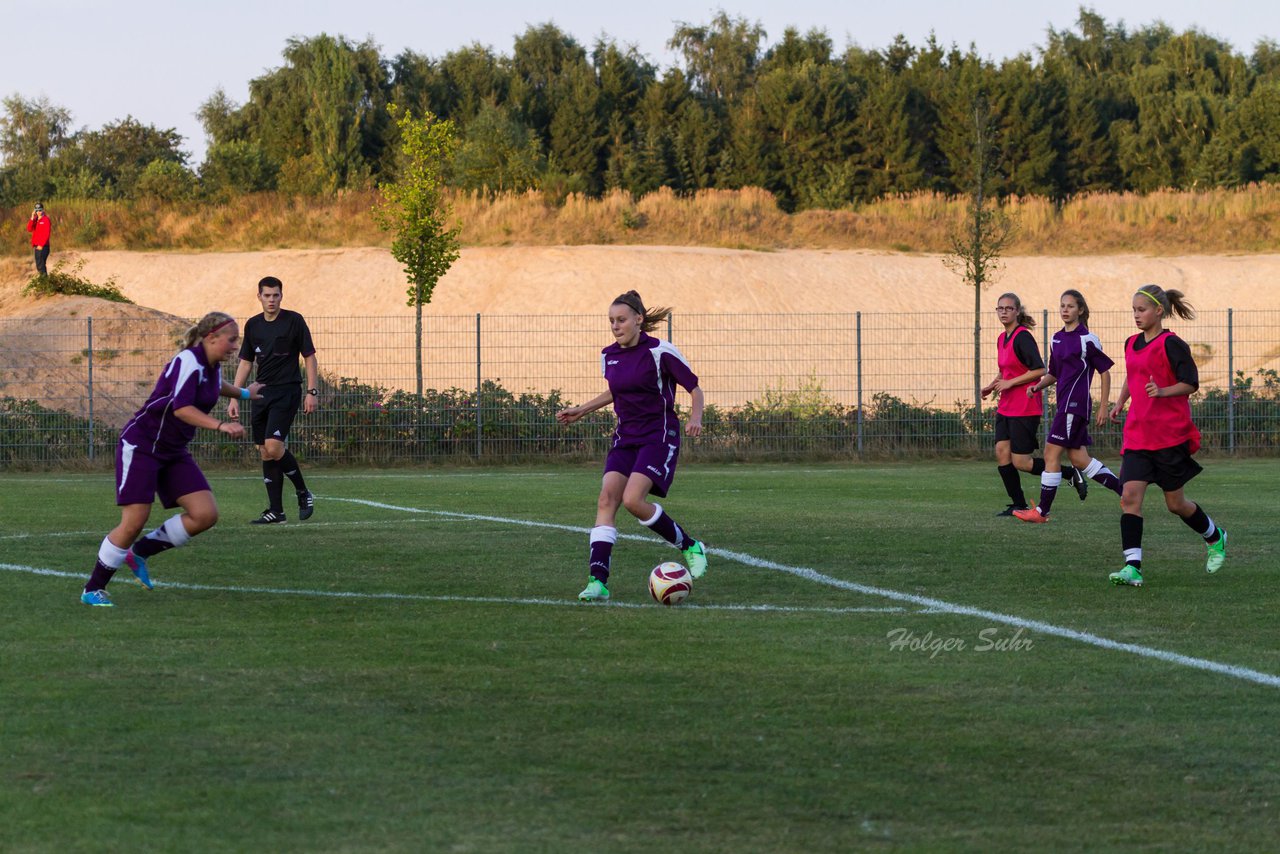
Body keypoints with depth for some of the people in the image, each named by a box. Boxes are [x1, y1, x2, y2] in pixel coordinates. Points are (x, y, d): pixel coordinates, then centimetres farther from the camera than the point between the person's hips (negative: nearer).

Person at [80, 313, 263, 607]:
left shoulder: (211, 366, 8)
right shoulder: (188, 361, -19)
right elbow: (180, 408, -32)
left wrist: (243, 393, 49)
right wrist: (220, 426, -40)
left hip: (173, 452, 9)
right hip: (141, 446, -9)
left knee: (205, 515, -6)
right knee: (134, 522, -14)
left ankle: (139, 552, 11)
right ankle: (93, 589, 2)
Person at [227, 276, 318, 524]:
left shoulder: (294, 321, -4)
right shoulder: (253, 325, 10)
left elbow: (310, 357, -2)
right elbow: (245, 362, 16)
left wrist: (311, 392, -10)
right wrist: (234, 397, 10)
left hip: (287, 392, -6)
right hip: (262, 392, 6)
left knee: (273, 446, -19)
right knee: (265, 453, 3)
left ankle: (303, 492, 1)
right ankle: (276, 511, 7)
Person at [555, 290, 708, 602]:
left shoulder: (659, 351, -12)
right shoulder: (609, 356, 8)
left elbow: (694, 387, -6)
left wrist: (695, 418, -23)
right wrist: (581, 410, 24)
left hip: (659, 436, -6)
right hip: (625, 437, 6)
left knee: (633, 500, -23)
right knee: (606, 499, -13)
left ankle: (690, 547, 1)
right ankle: (597, 582, -18)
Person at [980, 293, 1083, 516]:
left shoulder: (1023, 337, -14)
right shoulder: (1002, 339, 13)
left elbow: (1039, 370, -21)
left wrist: (1009, 383, -18)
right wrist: (992, 386, 9)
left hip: (1025, 409, -8)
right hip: (1006, 407, 8)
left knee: (1020, 462, -7)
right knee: (1002, 454, -1)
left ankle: (1069, 472, 10)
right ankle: (1018, 505, 7)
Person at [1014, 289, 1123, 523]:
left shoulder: (1087, 339, -9)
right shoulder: (1058, 339, 14)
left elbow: (1105, 372, -7)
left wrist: (1103, 407, -10)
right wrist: (1037, 386, 4)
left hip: (1075, 405, -9)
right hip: (1065, 404, 9)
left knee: (1051, 453, -9)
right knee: (1078, 458, 10)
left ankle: (1042, 511, -4)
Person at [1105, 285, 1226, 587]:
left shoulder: (1171, 344, -10)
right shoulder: (1132, 344, 11)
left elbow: (1190, 383, -11)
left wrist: (1162, 391, -26)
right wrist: (1120, 402, 14)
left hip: (1170, 435, -6)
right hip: (1137, 435, 6)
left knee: (1175, 503, 7)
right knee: (1130, 496, -12)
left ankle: (1215, 538, 35)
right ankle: (1132, 567, -17)